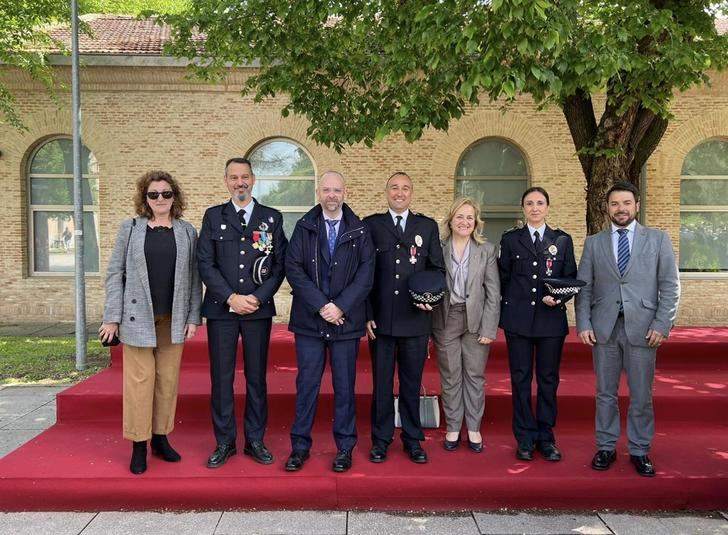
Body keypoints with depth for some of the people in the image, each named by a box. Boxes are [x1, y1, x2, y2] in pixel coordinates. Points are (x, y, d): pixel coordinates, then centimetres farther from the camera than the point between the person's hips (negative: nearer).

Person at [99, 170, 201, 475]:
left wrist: (193, 317, -1)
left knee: (168, 380, 7)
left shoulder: (187, 231, 6)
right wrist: (112, 317, -5)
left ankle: (161, 437, 20)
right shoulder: (130, 228, 3)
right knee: (139, 380, 1)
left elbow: (193, 277, 5)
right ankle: (139, 444, 11)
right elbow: (115, 273, 2)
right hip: (138, 316, -1)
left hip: (174, 318, 2)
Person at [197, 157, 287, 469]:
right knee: (221, 377, 3)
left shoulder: (273, 218, 7)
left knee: (256, 377, 6)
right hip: (221, 309, 0)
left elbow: (279, 264, 2)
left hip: (259, 309, 0)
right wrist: (231, 298, -10)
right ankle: (224, 442, 14)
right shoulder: (213, 217, 7)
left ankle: (255, 441, 17)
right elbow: (205, 264, 0)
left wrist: (258, 298, -10)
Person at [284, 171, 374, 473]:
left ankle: (345, 447, 20)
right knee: (306, 383, 6)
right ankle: (300, 445, 19)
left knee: (345, 385, 7)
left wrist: (341, 307, -13)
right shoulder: (304, 227, 3)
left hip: (346, 320, 0)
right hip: (309, 319, 0)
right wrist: (321, 305, -13)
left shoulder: (359, 230, 3)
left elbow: (366, 273, -3)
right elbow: (293, 269, -4)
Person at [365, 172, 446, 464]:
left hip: (416, 319, 1)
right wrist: (367, 315, -4)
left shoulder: (428, 226, 8)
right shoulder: (370, 225, 4)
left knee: (412, 382, 10)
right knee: (382, 382, 8)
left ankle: (413, 439, 23)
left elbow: (437, 268, 9)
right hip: (381, 319, -1)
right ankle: (381, 439, 21)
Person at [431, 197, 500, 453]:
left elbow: (493, 293, 0)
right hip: (446, 320, 0)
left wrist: (488, 328, -7)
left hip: (476, 320, 0)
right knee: (450, 377, 8)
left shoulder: (487, 250, 1)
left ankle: (474, 428, 20)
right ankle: (453, 428, 20)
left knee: (475, 376, 7)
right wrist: (430, 328, -3)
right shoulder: (438, 249, 1)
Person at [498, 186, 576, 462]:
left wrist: (559, 297, -12)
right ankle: (525, 438, 15)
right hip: (518, 319, 0)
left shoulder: (562, 240, 7)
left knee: (549, 379, 7)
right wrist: (505, 312, 2)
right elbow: (503, 278, 8)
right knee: (520, 379, 5)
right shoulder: (510, 239, 6)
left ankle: (546, 437, 18)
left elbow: (571, 278, 6)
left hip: (552, 319, 1)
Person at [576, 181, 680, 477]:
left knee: (641, 395, 6)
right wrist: (584, 324, -3)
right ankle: (606, 447, 21)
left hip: (642, 328, -1)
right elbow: (584, 288, 6)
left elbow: (670, 286, 1)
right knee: (605, 393, 9)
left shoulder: (658, 239, 5)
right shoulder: (593, 243, 9)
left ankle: (640, 450, 21)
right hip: (604, 328, 1)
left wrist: (662, 324, -7)